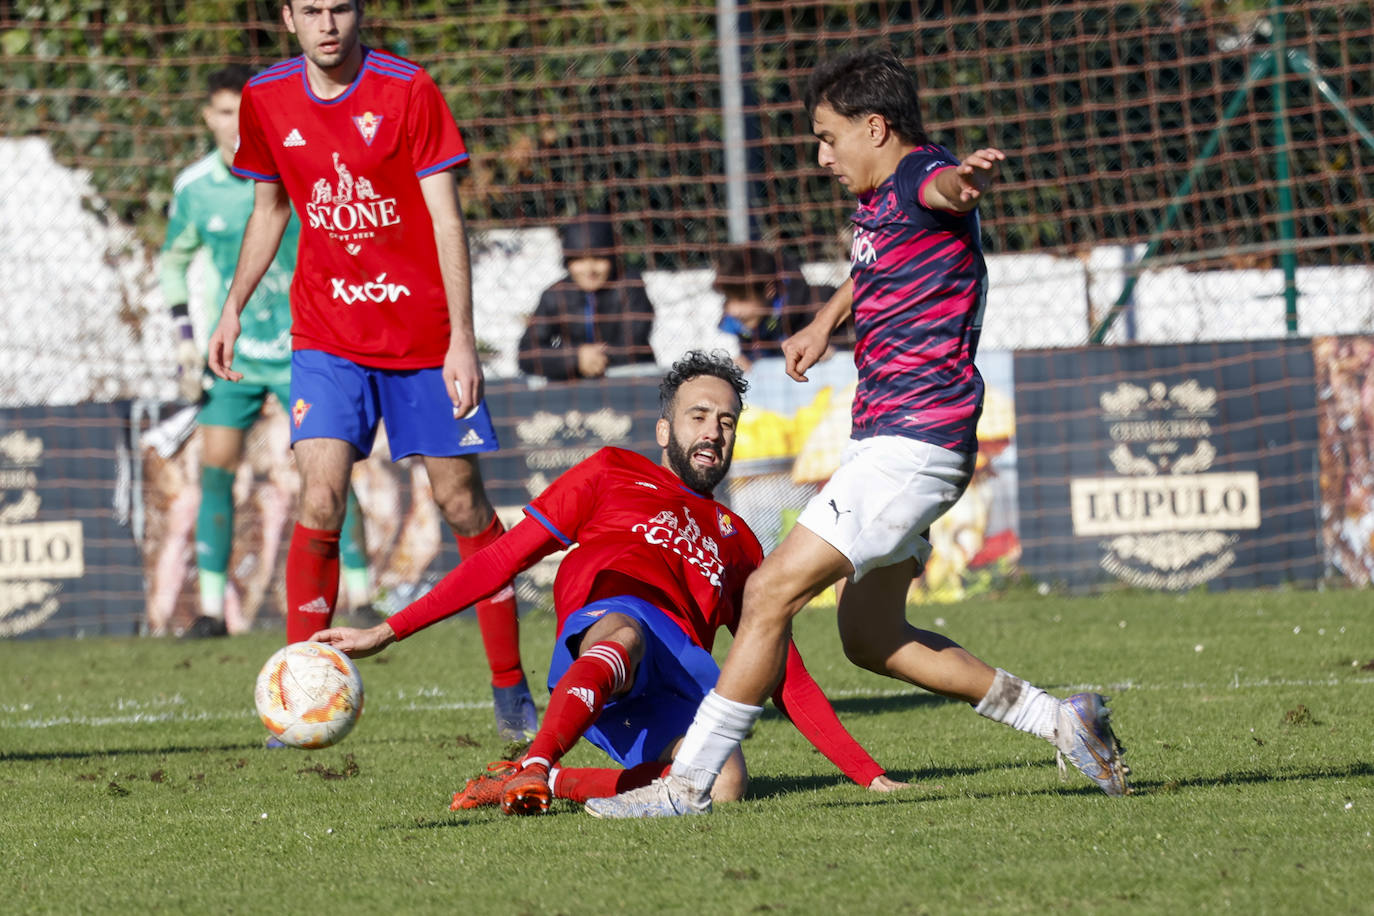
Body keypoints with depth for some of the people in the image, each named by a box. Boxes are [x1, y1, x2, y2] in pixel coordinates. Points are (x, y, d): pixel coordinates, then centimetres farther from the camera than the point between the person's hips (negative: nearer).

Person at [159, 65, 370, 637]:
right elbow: (174, 260, 14)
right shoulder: (193, 187, -2)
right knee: (215, 467, -6)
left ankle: (361, 597, -2)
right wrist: (185, 337, 5)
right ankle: (211, 607, -1)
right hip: (232, 348, 2)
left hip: (303, 348, -2)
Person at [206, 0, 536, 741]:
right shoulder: (266, 100, 0)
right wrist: (234, 306, 10)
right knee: (319, 503, -14)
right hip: (326, 336, 2)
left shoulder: (408, 91, -10)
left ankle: (510, 688, 18)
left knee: (462, 504, 3)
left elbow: (445, 218, -11)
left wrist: (461, 338, -15)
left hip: (423, 334, -2)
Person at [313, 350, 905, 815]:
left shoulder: (738, 542, 35)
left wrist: (869, 775, 24)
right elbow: (501, 560, 20)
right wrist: (387, 632, 11)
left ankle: (543, 782, -30)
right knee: (622, 631, -44)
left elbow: (788, 681, 34)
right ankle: (534, 767, -62)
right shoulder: (613, 475, 26)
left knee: (723, 787, -35)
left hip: (681, 666, 3)